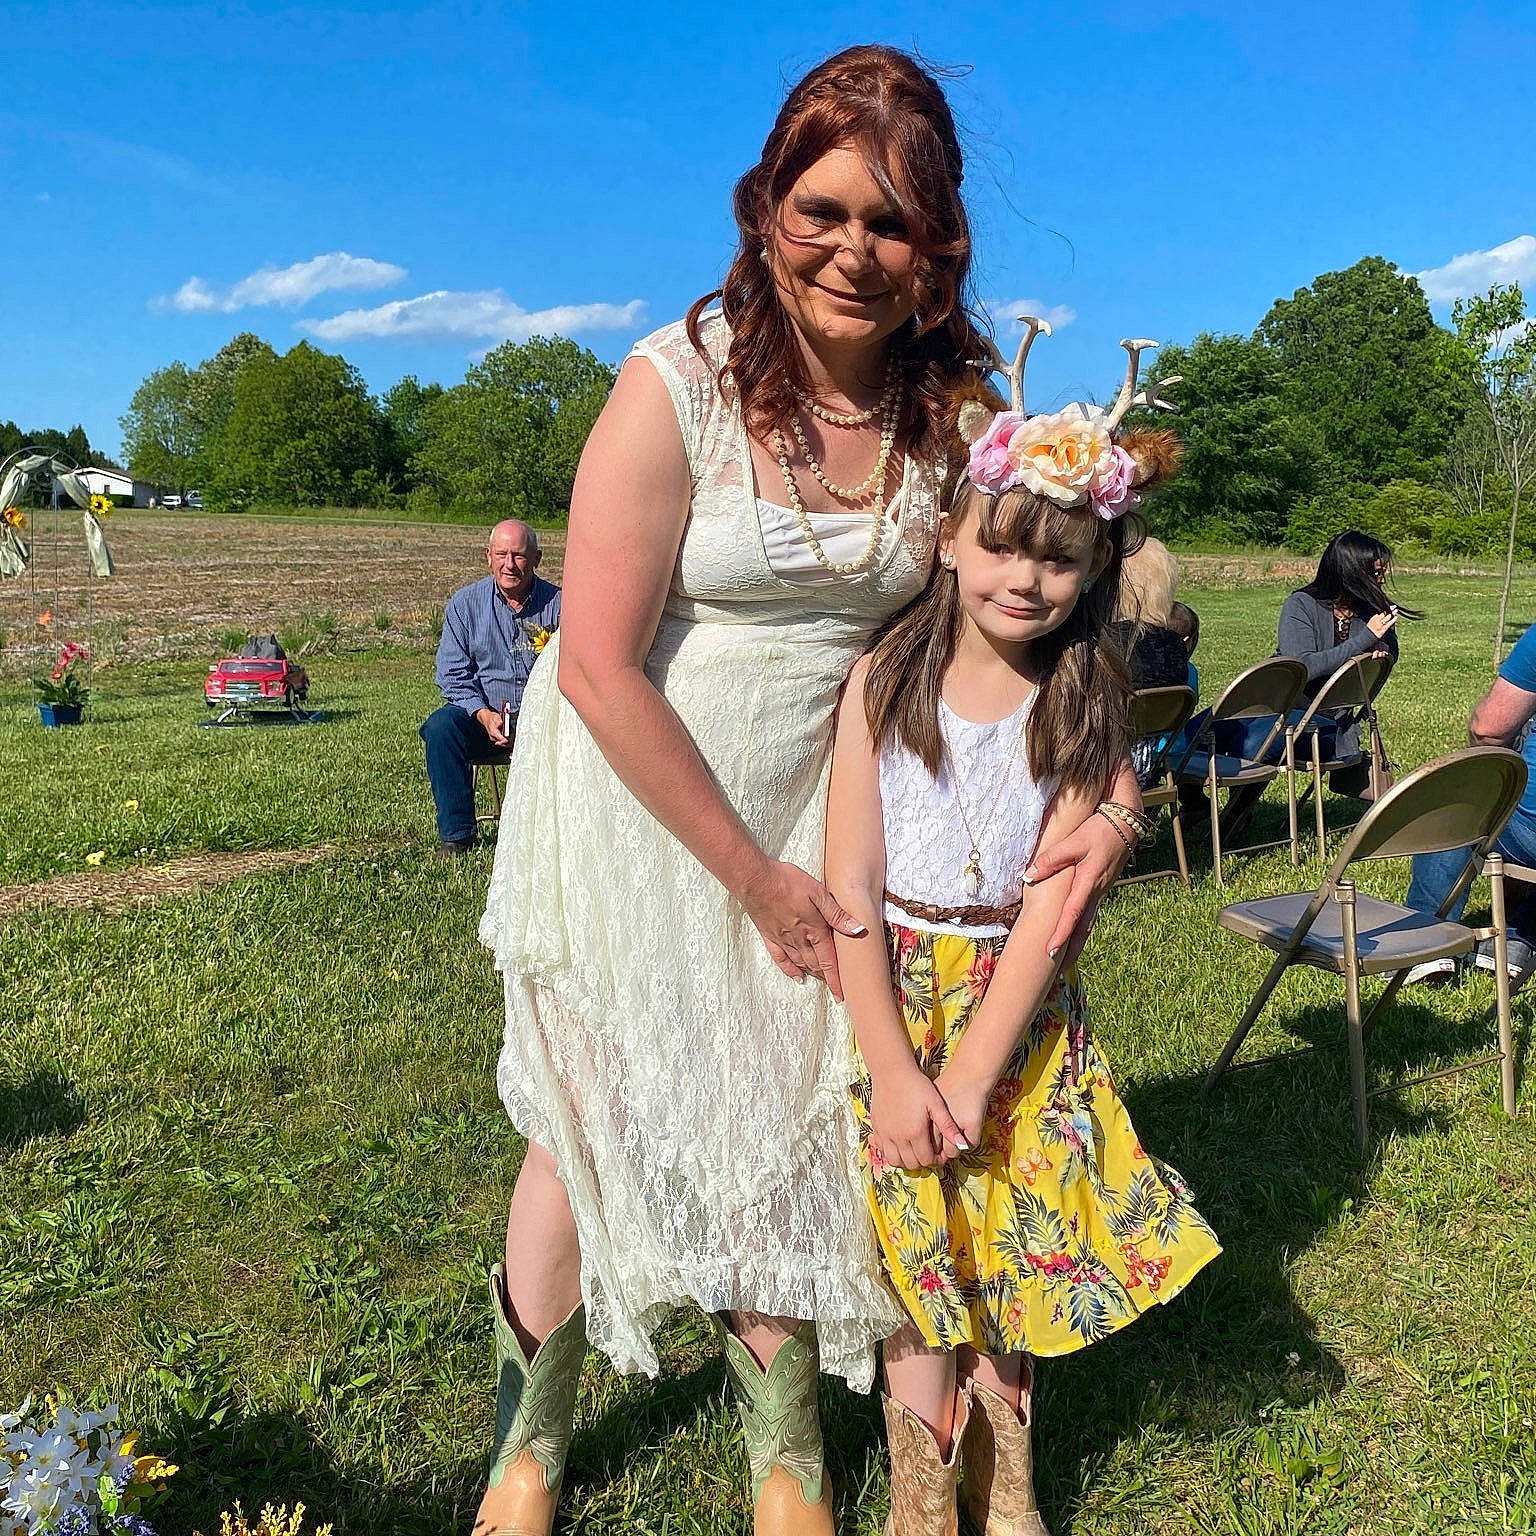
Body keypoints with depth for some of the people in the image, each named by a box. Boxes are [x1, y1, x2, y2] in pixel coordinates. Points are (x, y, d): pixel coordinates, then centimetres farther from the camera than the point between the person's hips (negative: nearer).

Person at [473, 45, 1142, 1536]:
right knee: (594, 1111, 10)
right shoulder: (676, 382, -19)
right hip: (639, 796, -2)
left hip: (814, 797, 3)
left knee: (780, 1113, 10)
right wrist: (751, 876, -14)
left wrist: (1111, 795, -14)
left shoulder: (954, 404, -6)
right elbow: (602, 668, -19)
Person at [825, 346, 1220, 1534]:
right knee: (916, 1269, 5)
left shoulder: (1088, 705, -7)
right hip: (891, 1000, -1)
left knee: (1008, 1251, 11)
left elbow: (1047, 905, -12)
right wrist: (894, 1072, -15)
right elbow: (849, 891, -10)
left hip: (1018, 1013, 1)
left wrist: (969, 1081, -17)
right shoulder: (884, 681, -9)